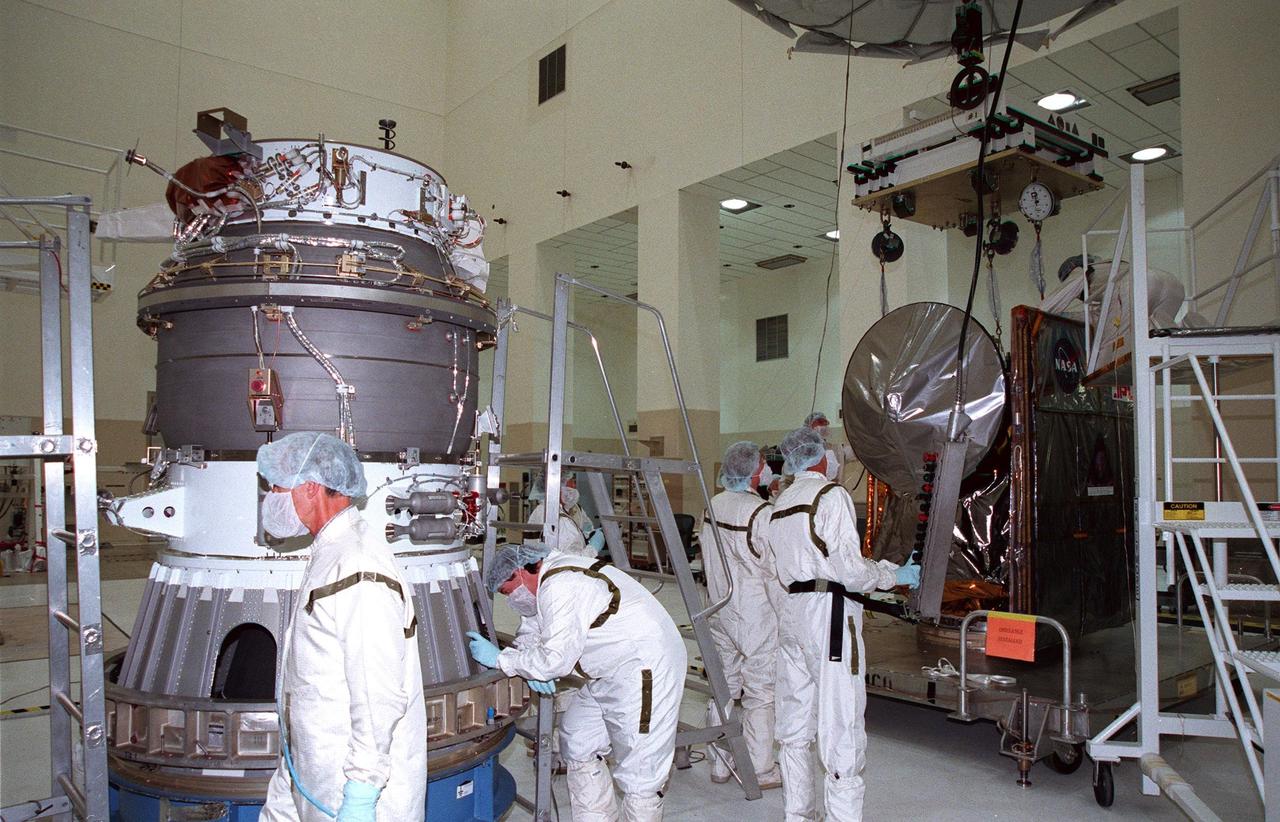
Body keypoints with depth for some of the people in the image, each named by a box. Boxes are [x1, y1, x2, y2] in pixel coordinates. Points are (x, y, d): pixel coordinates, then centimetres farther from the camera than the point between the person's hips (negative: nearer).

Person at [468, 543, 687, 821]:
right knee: (578, 745, 18)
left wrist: (500, 658, -12)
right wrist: (531, 662, -1)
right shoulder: (557, 574, 11)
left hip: (646, 669, -11)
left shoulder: (559, 587, -20)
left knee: (640, 772, -5)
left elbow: (555, 660, -22)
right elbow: (542, 635, 19)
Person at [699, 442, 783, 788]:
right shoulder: (762, 513, -20)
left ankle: (720, 764, 26)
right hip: (756, 615, -7)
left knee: (723, 687, 15)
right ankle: (761, 771, 15)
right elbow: (775, 572, -17)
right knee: (760, 693, 4)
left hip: (719, 612, 7)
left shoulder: (713, 506, 4)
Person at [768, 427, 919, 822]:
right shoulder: (831, 495, -9)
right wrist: (894, 575, 1)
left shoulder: (779, 504, 14)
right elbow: (849, 567, -15)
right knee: (840, 725, -3)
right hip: (829, 612, -8)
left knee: (796, 723, 15)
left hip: (791, 610, 8)